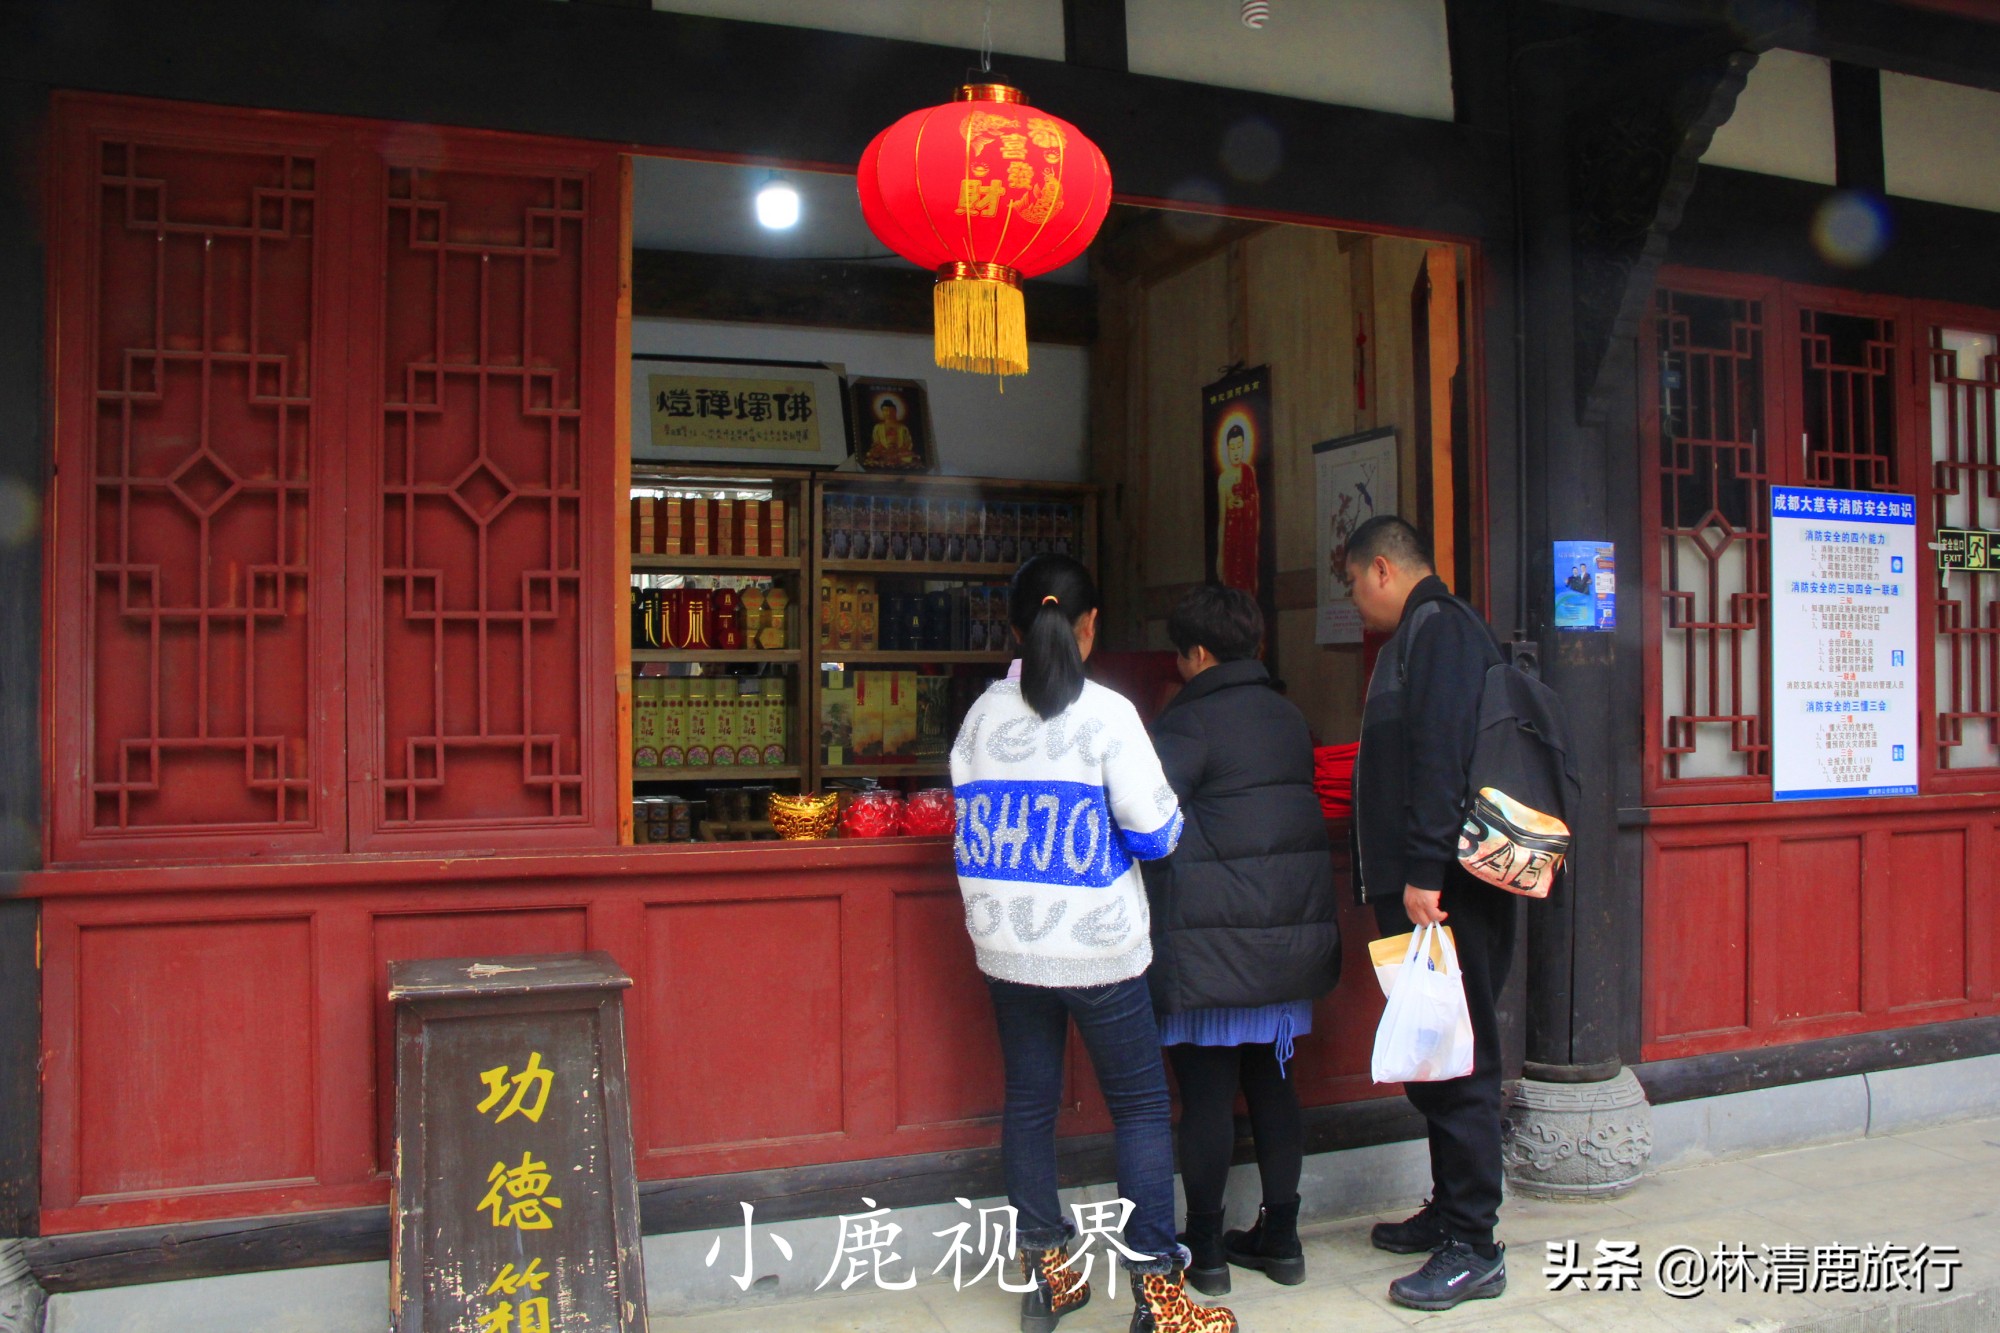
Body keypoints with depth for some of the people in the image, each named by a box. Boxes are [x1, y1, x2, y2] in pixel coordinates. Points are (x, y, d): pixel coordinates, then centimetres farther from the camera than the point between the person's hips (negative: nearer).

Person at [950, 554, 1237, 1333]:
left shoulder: (981, 716, 2)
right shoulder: (1105, 714, -12)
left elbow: (970, 826, 10)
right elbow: (1153, 830, -11)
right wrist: (1170, 820, 10)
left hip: (1006, 948, 5)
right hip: (1097, 949, -5)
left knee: (1028, 1102, 13)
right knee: (1141, 1107, 5)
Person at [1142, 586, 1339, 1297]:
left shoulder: (1188, 722, -12)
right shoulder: (1289, 717, 10)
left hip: (1212, 939, -7)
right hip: (1291, 930, 7)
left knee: (1206, 1091, 2)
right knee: (1272, 1081, 14)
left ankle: (1203, 1250, 11)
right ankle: (1281, 1237, 22)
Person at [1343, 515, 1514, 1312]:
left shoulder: (1438, 628, -11)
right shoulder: (1425, 632, 21)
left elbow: (1442, 757, -22)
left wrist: (1424, 872, -26)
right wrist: (1402, 874, 27)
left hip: (1446, 891, -11)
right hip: (1422, 886, 11)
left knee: (1456, 1062, -5)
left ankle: (1473, 1250, 1)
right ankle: (1450, 1213, 28)